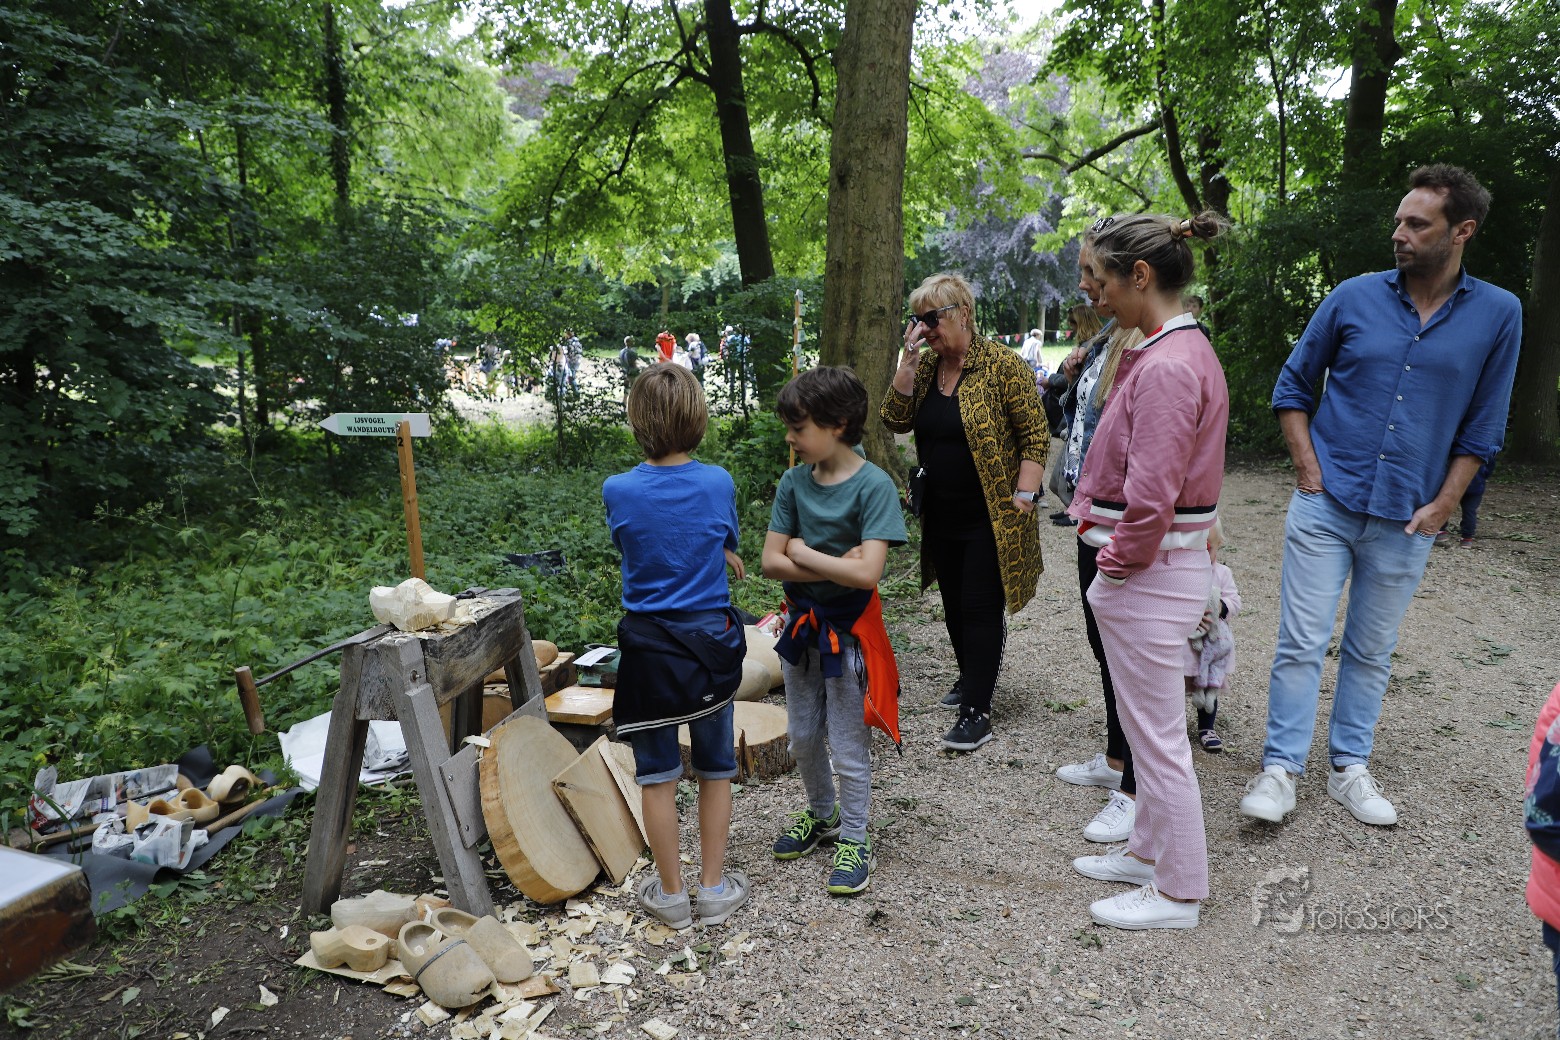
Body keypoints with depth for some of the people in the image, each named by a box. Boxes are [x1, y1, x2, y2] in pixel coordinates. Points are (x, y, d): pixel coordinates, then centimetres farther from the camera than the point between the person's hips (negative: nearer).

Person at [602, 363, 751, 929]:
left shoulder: (617, 490, -9)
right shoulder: (719, 483, -8)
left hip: (650, 644, -1)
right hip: (712, 638, 1)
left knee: (657, 774, 11)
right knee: (715, 767, 15)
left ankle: (671, 894, 23)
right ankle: (713, 888, 25)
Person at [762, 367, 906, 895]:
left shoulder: (873, 485, -19)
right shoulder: (793, 482, -3)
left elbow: (867, 573, -27)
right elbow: (771, 561, -7)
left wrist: (803, 552, -17)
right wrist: (835, 565, -19)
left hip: (849, 629, -5)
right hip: (802, 623, 6)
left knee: (849, 747, 8)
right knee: (804, 736, 20)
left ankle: (853, 841, 28)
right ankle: (822, 815, 45)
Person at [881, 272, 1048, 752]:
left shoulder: (1002, 365, -12)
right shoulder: (925, 366, 7)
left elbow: (1035, 435, -12)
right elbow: (895, 420, -3)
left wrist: (1023, 497, -19)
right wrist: (909, 361, -11)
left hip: (989, 516, -6)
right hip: (941, 515, 7)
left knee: (980, 607, -4)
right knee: (953, 604, 16)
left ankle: (977, 711, 1)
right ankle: (971, 677, 36)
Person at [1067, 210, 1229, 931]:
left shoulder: (1167, 365, -22)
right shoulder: (1183, 349, 11)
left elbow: (1150, 497, -25)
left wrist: (1119, 562, -11)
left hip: (1148, 573, -10)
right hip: (1160, 565, 10)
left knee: (1157, 735, 5)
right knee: (1148, 724, 22)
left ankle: (1177, 893, 23)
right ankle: (1149, 851, 40)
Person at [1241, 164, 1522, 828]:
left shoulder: (1497, 314, 1)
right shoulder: (1354, 298, -1)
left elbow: (1483, 427, 7)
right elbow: (1293, 387, 7)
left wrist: (1441, 506, -1)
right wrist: (1309, 469, -2)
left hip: (1406, 521, 1)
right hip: (1326, 505, -1)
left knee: (1371, 652, 13)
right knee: (1301, 643, -1)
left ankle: (1349, 768, 27)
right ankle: (1280, 768, 9)